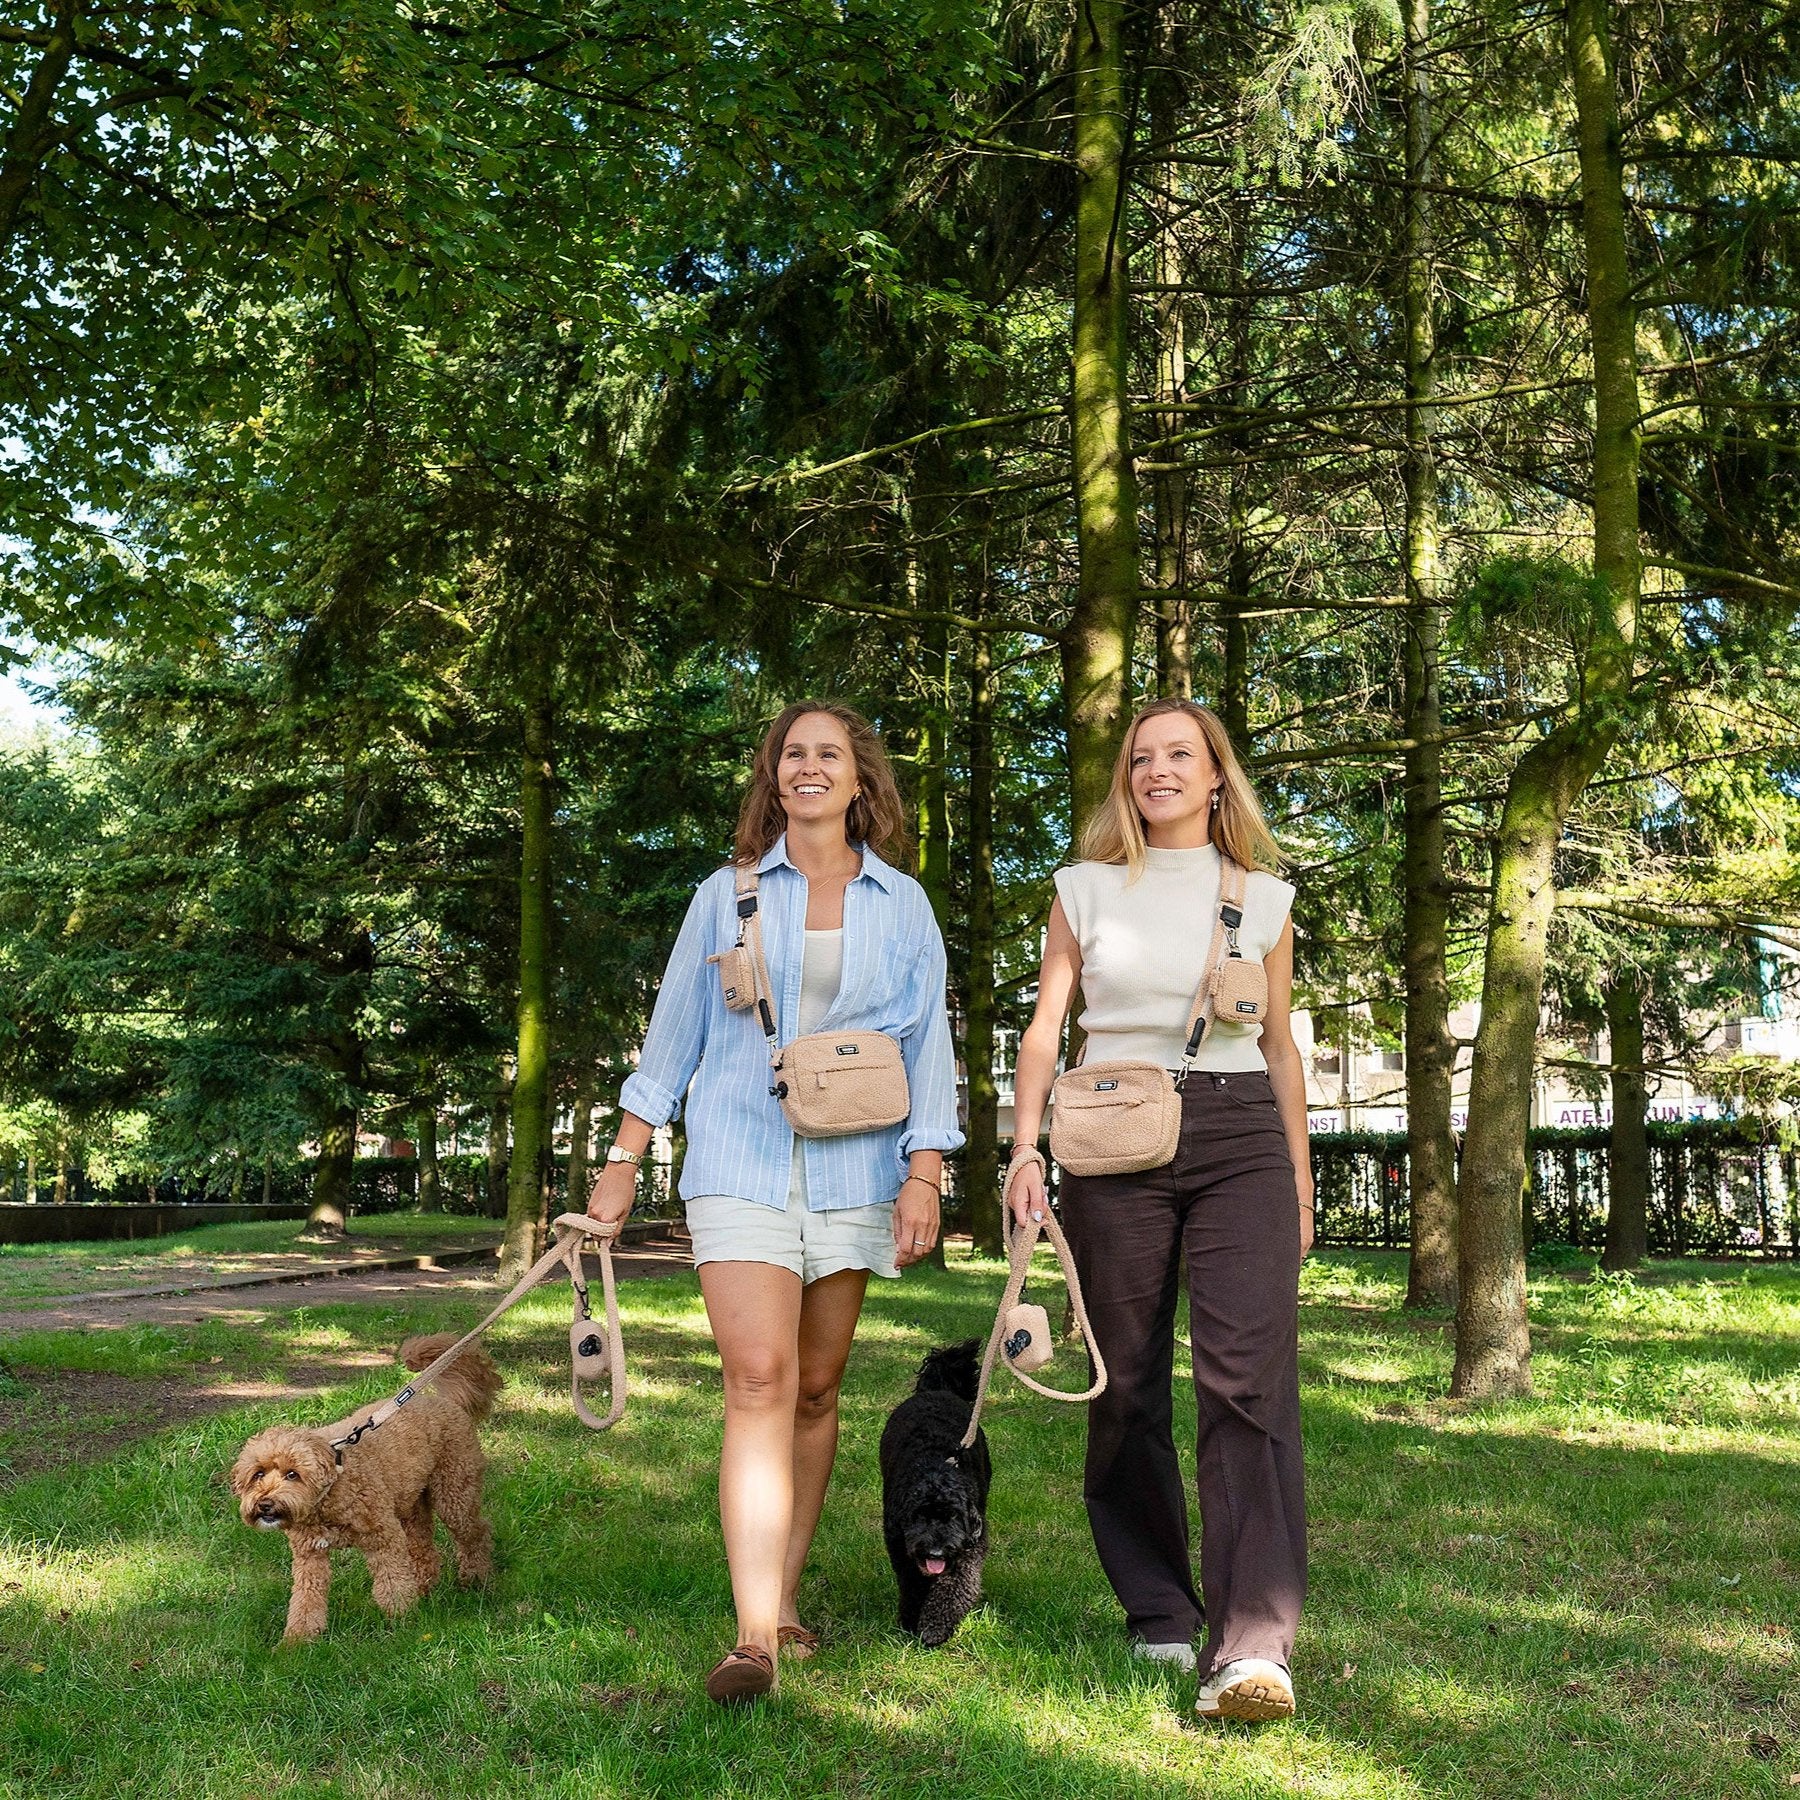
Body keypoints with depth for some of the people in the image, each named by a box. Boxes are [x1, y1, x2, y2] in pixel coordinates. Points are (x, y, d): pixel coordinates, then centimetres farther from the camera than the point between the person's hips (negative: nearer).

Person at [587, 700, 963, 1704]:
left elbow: (929, 1045, 7)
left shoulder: (902, 906, 9)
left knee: (817, 1390, 6)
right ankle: (755, 1635, -17)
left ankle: (785, 1601, 19)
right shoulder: (726, 895, 8)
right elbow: (674, 1034, 11)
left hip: (853, 1170, 2)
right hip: (740, 1162, -1)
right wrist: (625, 1160, 8)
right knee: (760, 1381, -14)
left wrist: (925, 1175, -1)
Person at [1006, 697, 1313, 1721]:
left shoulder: (1265, 897, 13)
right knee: (1127, 1382, 4)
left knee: (1250, 1375, -14)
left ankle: (1253, 1648, -19)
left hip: (1241, 1140, 0)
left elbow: (1281, 1046, 16)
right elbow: (1046, 1029, 9)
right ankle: (1159, 1612, 19)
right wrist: (1026, 1146, -3)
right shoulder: (1088, 889, 11)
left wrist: (1300, 1176, 13)